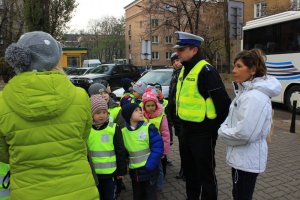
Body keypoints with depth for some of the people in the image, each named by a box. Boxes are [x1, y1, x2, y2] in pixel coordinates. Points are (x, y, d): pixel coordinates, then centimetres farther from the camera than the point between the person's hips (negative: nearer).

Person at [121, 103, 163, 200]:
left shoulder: (149, 128, -12)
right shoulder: (123, 132, -3)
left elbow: (157, 148, -15)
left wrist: (149, 166, -20)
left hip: (149, 170, -3)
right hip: (134, 171, 3)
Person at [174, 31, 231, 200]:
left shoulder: (206, 71, -19)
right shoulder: (184, 69, 10)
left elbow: (223, 102, -21)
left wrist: (218, 126, -10)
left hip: (203, 131, -9)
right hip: (186, 129, 9)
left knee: (206, 172, 6)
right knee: (190, 169, 22)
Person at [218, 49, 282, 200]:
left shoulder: (255, 97, -25)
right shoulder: (247, 90, 8)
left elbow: (244, 133, -28)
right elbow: (234, 119, 17)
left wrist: (222, 131, -12)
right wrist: (225, 127, -1)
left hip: (247, 160, -9)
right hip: (242, 156, 9)